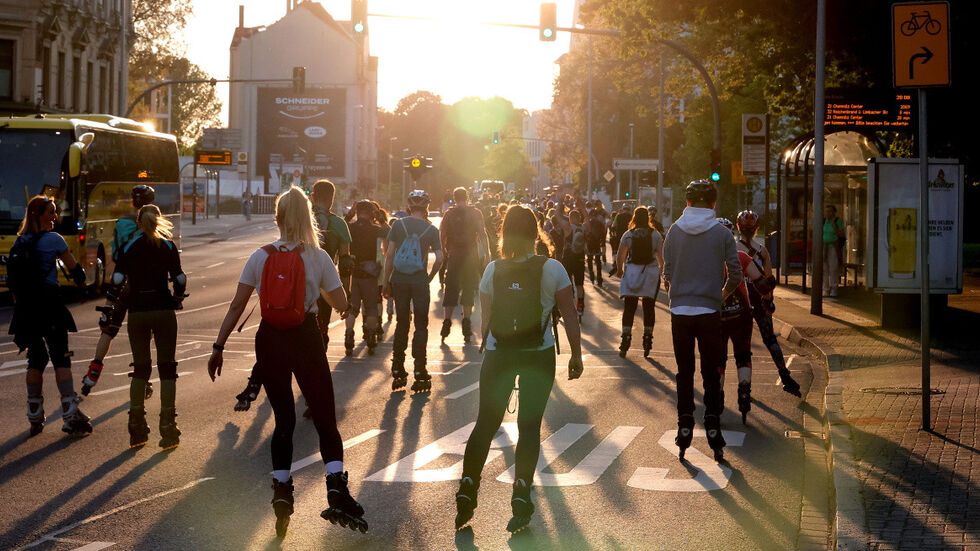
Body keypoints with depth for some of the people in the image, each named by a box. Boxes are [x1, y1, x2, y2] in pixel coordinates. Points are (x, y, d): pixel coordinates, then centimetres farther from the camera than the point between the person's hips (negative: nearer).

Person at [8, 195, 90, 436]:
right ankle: (71, 415, -7)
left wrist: (20, 305, 17)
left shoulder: (19, 243, 10)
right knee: (61, 359, -2)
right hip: (49, 305, -6)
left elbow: (12, 282, 12)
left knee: (35, 359, 13)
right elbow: (75, 270, 0)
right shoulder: (53, 240, -7)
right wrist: (82, 280, 21)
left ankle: (35, 416, 12)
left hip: (25, 308, 6)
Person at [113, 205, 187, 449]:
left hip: (137, 313, 2)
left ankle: (137, 430, 10)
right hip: (163, 311, -2)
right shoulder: (168, 246, 0)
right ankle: (168, 430, -2)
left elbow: (117, 281, -5)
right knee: (167, 369, 3)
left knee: (140, 369, 12)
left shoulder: (129, 248, 3)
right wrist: (177, 299, 12)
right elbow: (180, 279, -6)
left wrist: (126, 300, 13)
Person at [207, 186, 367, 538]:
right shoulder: (318, 257, -4)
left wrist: (218, 347, 4)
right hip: (306, 339, -2)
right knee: (325, 418, 3)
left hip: (270, 340, 2)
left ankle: (281, 489, 3)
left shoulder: (260, 257, 1)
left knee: (283, 419, 15)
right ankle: (336, 490, -15)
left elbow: (237, 305, 0)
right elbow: (341, 304, -3)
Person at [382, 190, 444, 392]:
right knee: (421, 325, 6)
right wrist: (430, 277, 7)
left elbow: (389, 255, -2)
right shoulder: (431, 229, -3)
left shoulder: (398, 225, -2)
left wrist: (386, 282, 4)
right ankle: (419, 371, 2)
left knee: (401, 324, 12)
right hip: (420, 281, -2)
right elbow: (439, 258, -8)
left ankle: (398, 370, 12)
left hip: (399, 280, 2)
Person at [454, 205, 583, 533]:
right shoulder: (552, 269, -6)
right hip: (539, 357, -1)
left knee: (485, 422, 9)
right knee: (529, 425, 4)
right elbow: (570, 318, -4)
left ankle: (467, 486, -3)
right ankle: (522, 492, -5)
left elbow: (486, 319, 4)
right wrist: (576, 356, 4)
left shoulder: (493, 270, 0)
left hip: (498, 355, 2)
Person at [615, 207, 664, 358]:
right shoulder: (655, 235, -2)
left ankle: (625, 342, -1)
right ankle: (647, 343, 7)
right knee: (649, 308, 7)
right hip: (651, 272, 0)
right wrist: (662, 269, 16)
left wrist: (619, 270, 16)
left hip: (631, 271, 0)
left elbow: (620, 257, -2)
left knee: (629, 307, 3)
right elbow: (661, 256, -2)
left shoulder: (628, 235, -2)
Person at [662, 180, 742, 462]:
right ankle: (713, 429, 1)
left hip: (680, 311, 1)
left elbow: (667, 272, 0)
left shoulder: (675, 231, -2)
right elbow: (735, 274, -5)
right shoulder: (722, 233, -4)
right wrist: (724, 293, 15)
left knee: (684, 373, 11)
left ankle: (684, 430, 10)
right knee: (711, 375, 7)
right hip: (709, 311, -1)